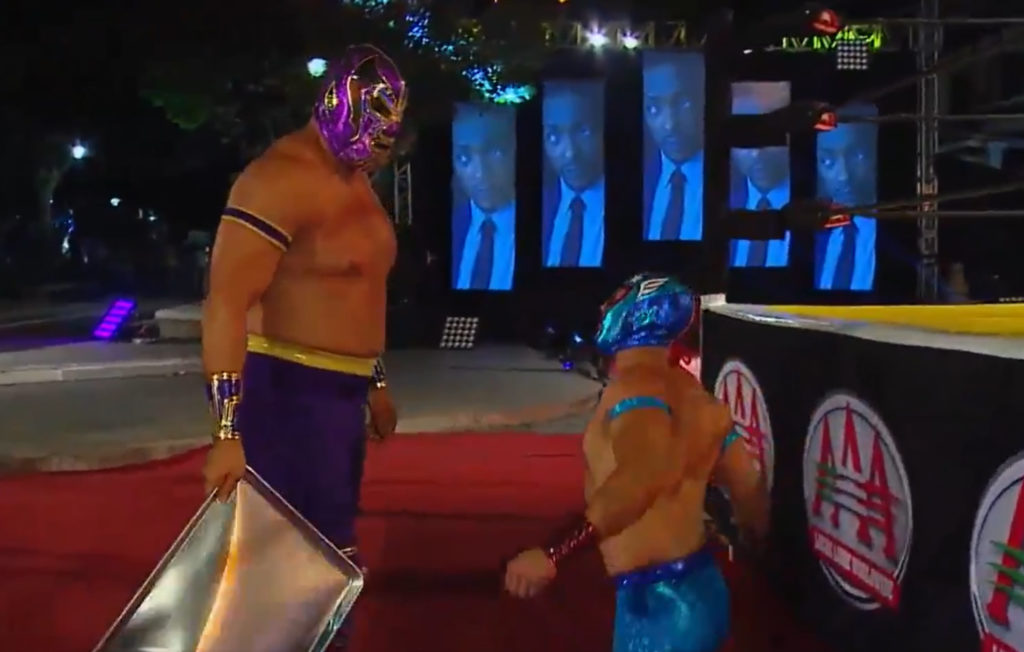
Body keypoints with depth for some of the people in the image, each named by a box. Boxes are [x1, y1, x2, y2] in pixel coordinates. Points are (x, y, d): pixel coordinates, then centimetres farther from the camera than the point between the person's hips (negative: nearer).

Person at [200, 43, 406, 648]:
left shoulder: (357, 179, 13)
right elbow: (227, 301, -26)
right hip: (287, 390, -9)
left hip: (338, 390, 10)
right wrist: (230, 428, -31)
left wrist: (372, 382, 22)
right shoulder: (282, 179, -18)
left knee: (330, 547, 19)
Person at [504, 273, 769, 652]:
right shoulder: (700, 401, 8)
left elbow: (646, 475, -39)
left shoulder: (636, 387, -19)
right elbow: (749, 489, 17)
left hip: (657, 599, -9)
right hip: (698, 589, 9)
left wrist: (553, 553, -40)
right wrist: (754, 542, 38)